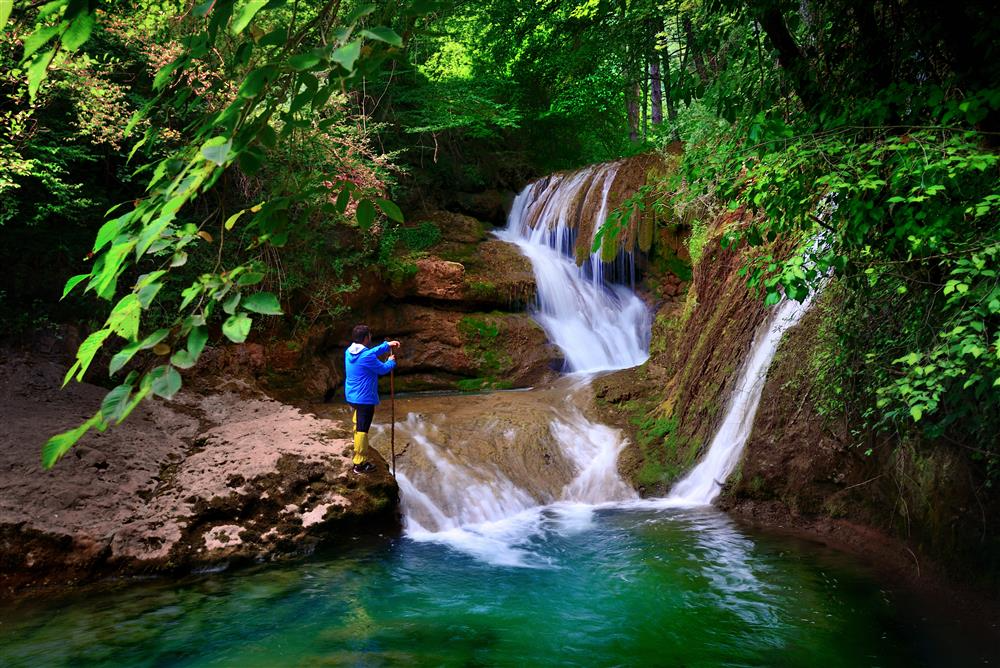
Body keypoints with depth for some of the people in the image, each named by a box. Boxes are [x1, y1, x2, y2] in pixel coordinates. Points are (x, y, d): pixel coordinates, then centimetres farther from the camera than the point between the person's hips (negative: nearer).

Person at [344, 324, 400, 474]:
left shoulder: (349, 351, 1)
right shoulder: (366, 357, -26)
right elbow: (383, 369, -11)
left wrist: (387, 345, 20)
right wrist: (391, 361, 9)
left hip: (351, 396, 9)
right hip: (364, 398, -9)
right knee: (362, 430, -2)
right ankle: (360, 464, 4)